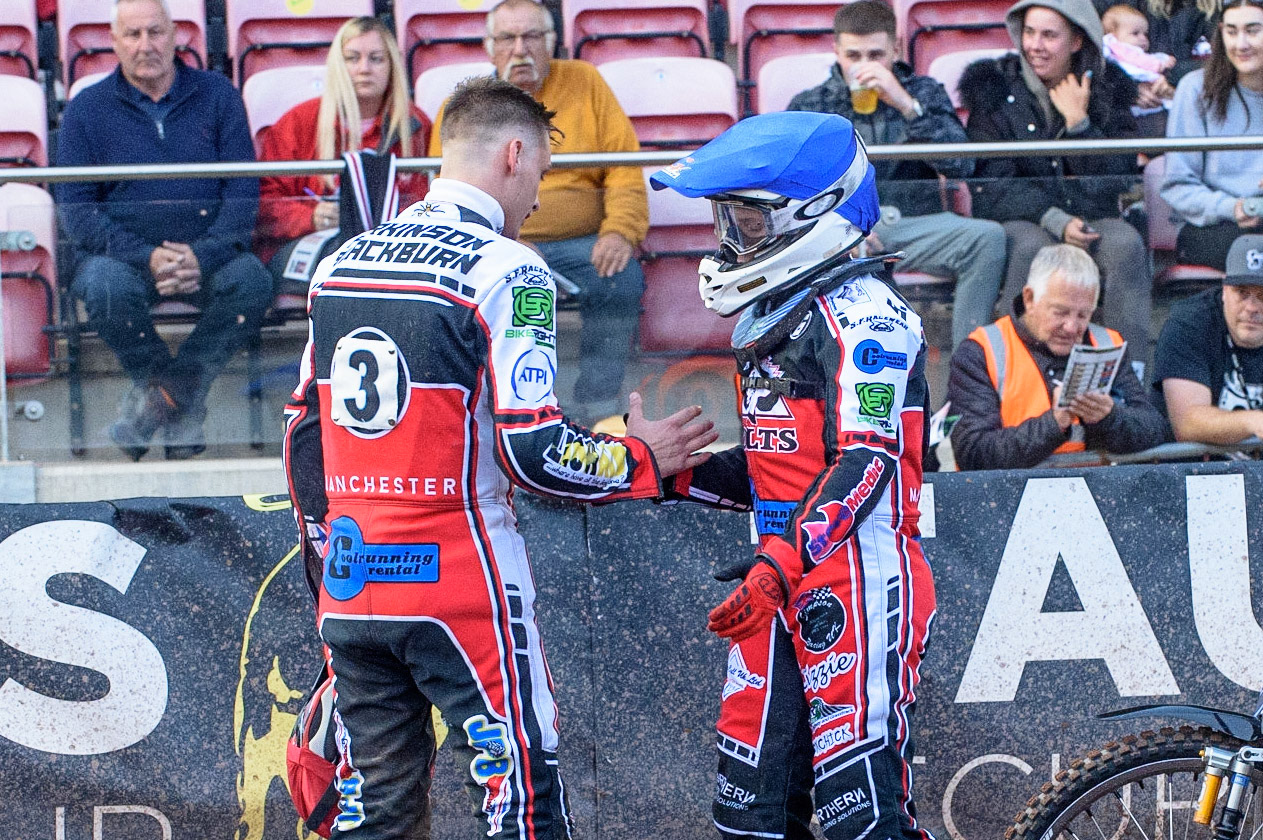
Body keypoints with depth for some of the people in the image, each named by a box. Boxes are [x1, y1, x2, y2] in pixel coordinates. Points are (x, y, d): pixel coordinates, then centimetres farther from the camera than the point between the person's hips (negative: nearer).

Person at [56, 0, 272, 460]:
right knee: (108, 286, -35)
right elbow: (76, 207, -4)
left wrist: (204, 256, -19)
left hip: (208, 253, 1)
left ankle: (160, 397, -19)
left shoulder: (217, 95, 6)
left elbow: (243, 189, -1)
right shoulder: (86, 110, 3)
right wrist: (147, 258, -20)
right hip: (121, 253, -1)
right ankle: (183, 404, -14)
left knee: (251, 280, -30)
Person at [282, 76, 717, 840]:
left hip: (351, 588, 6)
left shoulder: (340, 266, 10)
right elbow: (533, 452, -15)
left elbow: (304, 439, 15)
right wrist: (642, 460, 2)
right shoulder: (504, 270, -10)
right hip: (461, 589, -6)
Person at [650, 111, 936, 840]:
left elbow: (867, 462, -20)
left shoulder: (860, 312, -11)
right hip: (784, 589, 10)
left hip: (859, 586, -10)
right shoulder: (771, 315, 20)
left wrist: (782, 562, -30)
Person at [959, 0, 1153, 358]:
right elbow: (989, 188, -7)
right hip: (1018, 220, -2)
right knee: (1031, 246, -35)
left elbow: (1118, 183, 0)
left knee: (1126, 244, -29)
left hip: (1091, 218, 2)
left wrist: (1078, 122, -10)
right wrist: (1054, 220, -21)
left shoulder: (1108, 90, 7)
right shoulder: (995, 89, 1)